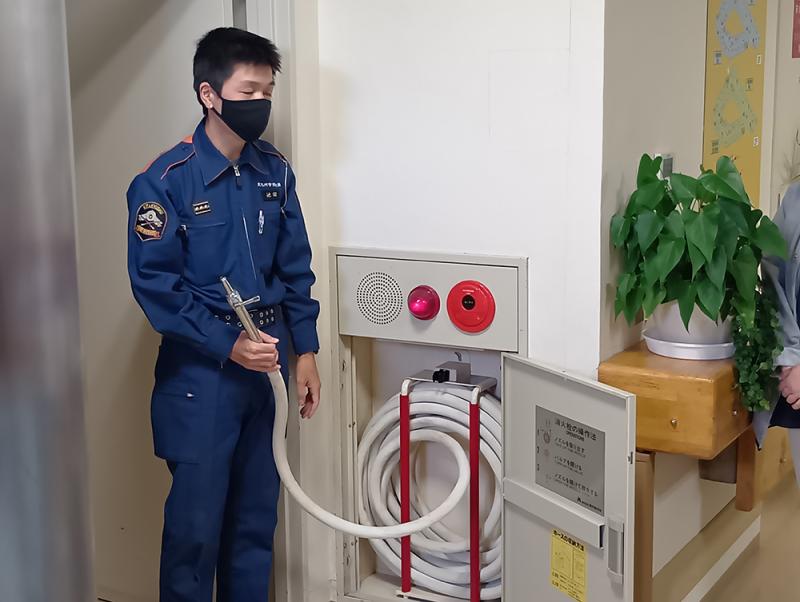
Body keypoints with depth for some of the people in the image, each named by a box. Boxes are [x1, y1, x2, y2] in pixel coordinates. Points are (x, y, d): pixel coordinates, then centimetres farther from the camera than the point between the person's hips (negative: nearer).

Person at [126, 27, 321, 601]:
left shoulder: (274, 171, 4)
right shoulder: (166, 181, -12)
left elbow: (296, 267, 10)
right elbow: (155, 284, -13)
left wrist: (305, 350, 6)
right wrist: (228, 344, -18)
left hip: (268, 363, 5)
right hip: (202, 371, -5)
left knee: (257, 513, 14)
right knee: (197, 520, 2)